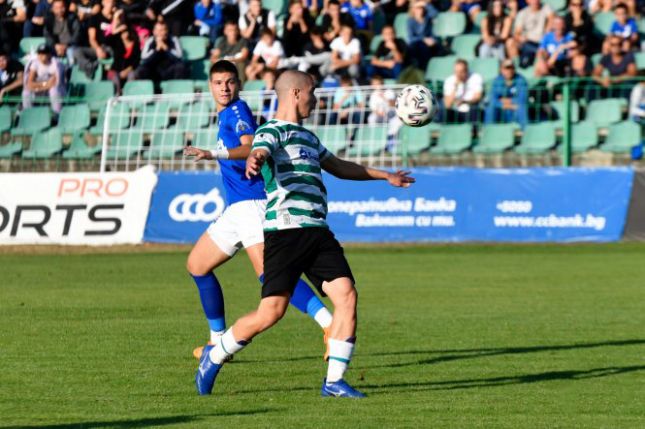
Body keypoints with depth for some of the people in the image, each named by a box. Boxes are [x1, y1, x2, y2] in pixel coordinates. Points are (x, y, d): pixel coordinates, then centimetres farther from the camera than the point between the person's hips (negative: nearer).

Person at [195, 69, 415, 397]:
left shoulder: (307, 137, 27)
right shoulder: (271, 131, -1)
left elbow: (339, 167, 42)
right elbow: (260, 152, -24)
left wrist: (386, 176, 47)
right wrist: (254, 160, -49)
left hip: (317, 231, 8)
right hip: (285, 231, -8)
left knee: (346, 294, -11)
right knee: (272, 311, -10)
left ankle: (334, 381, -6)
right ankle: (214, 356, 12)